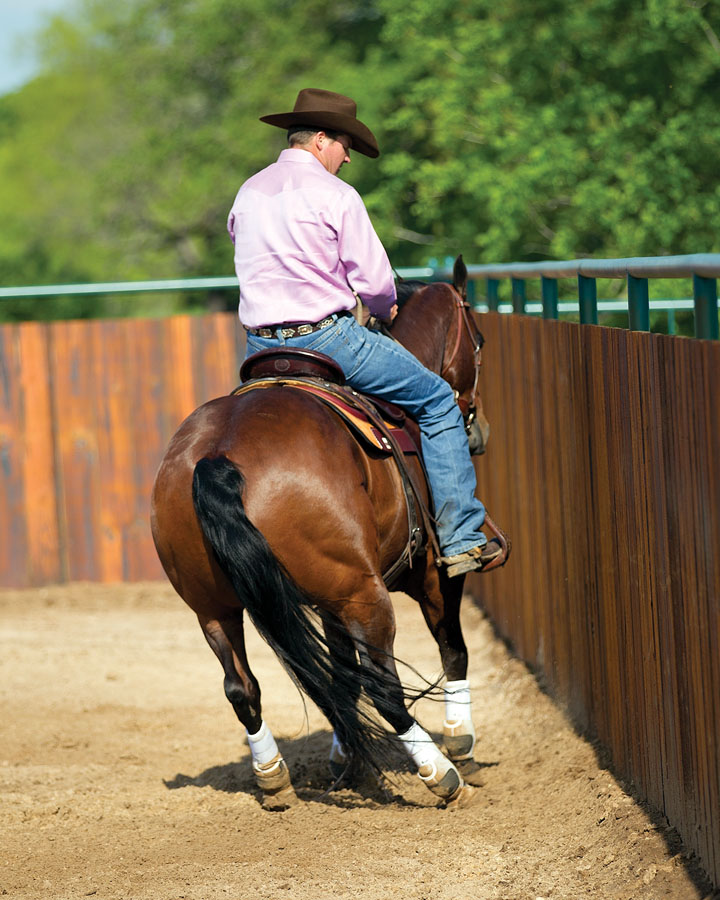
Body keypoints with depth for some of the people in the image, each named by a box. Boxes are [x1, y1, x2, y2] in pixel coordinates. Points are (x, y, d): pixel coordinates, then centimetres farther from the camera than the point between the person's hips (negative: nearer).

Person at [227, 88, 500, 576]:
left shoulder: (247, 194, 13)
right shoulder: (336, 195, -7)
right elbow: (375, 281, -8)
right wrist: (386, 309, 13)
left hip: (261, 347, 6)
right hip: (327, 338, -6)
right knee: (438, 401, 6)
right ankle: (461, 539, 3)